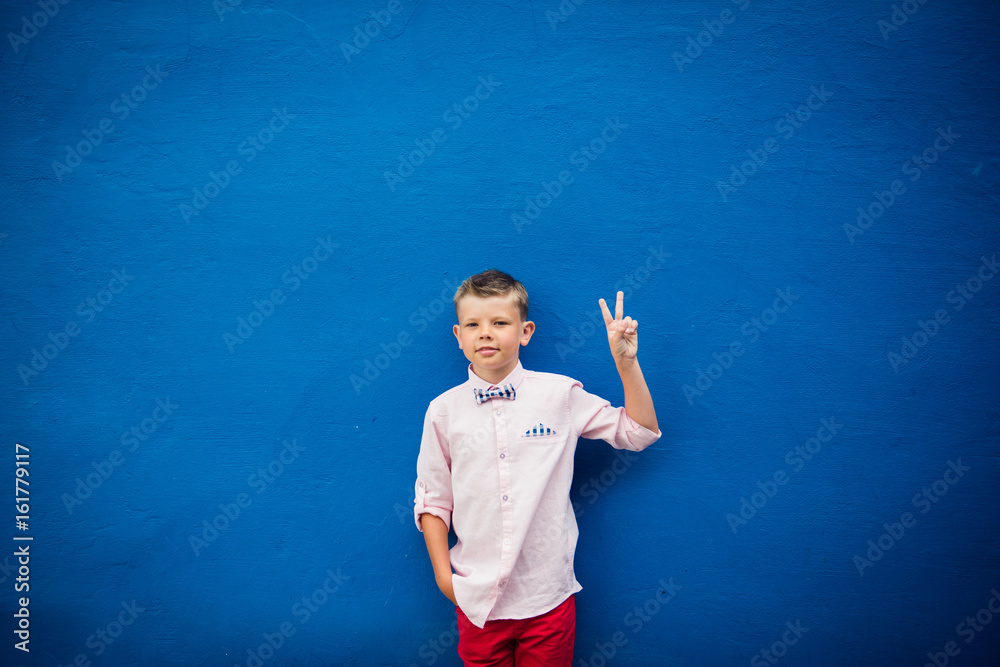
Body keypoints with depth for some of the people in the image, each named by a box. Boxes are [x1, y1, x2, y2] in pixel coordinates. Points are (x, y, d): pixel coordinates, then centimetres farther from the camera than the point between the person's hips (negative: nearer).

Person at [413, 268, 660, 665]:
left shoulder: (560, 395, -6)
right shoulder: (444, 411, -4)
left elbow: (638, 432, 2)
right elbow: (432, 499, 4)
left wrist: (626, 363, -8)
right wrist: (443, 574, 0)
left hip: (548, 597, 0)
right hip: (477, 599, 1)